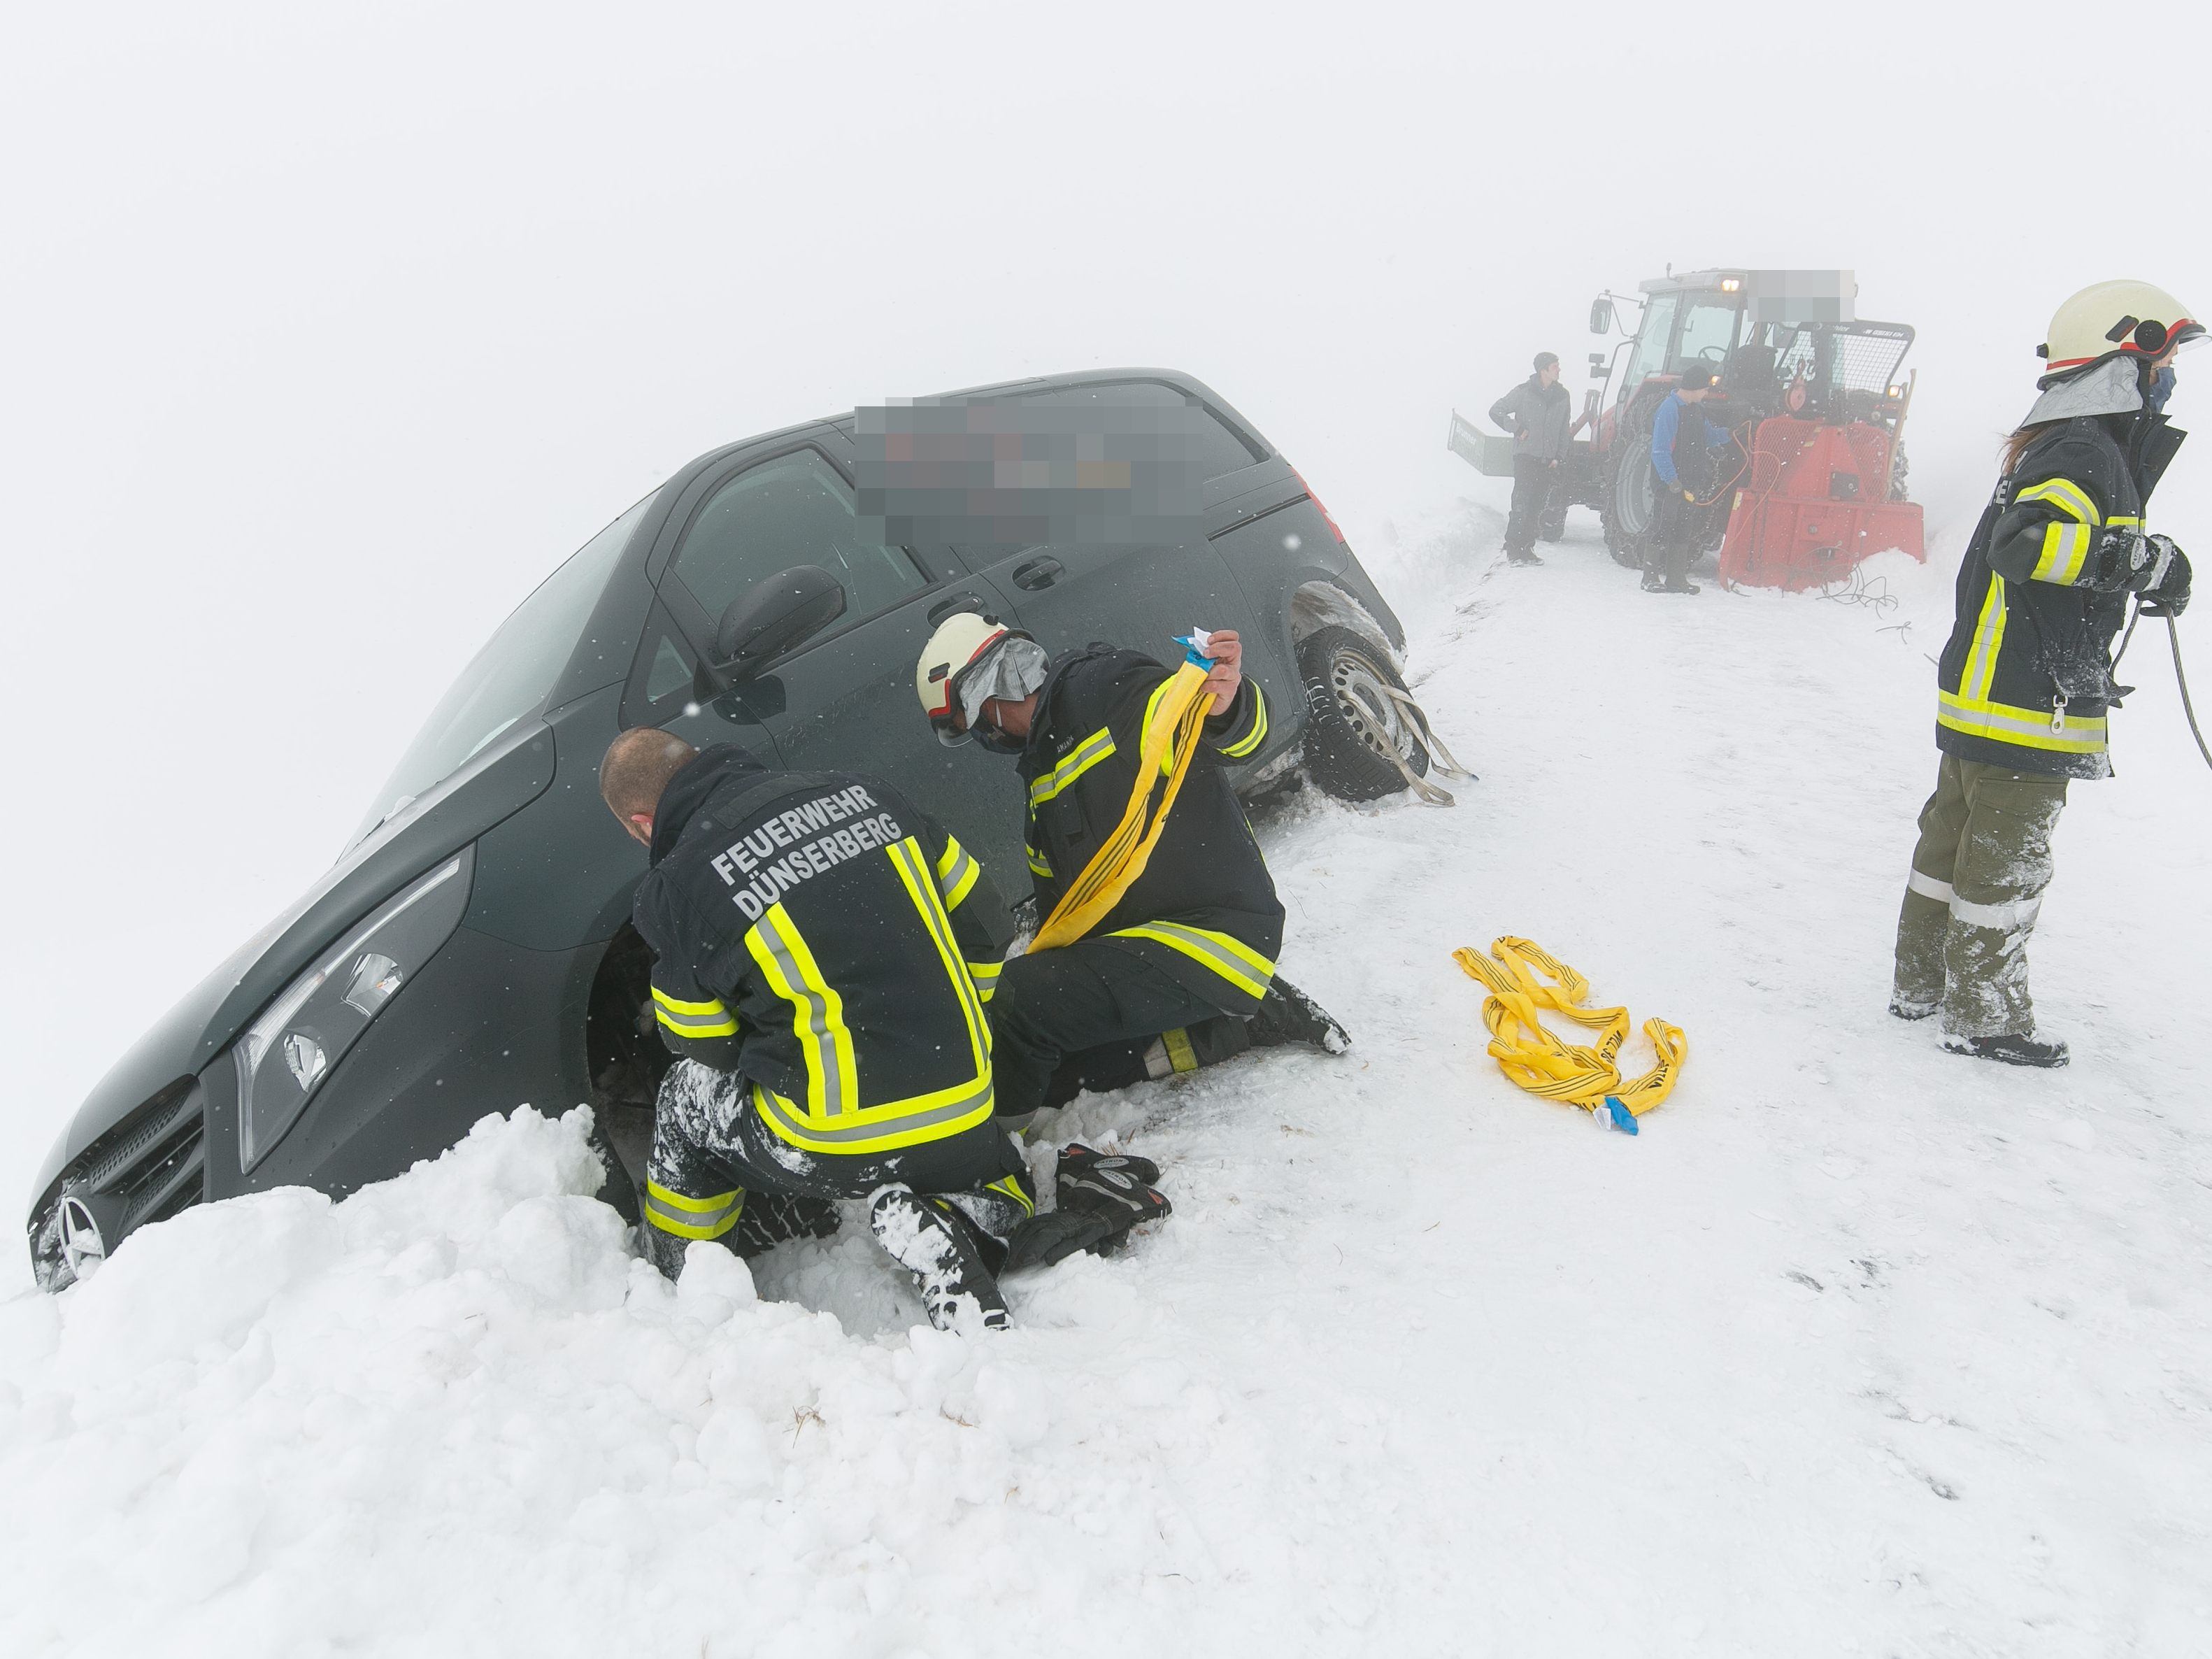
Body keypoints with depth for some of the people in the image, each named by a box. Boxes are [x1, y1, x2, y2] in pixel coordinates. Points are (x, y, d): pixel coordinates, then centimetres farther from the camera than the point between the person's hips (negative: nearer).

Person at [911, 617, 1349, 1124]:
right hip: (1139, 944, 11)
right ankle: (1240, 1022, 6)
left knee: (1024, 997, -27)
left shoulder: (1103, 687, -11)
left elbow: (1245, 736, -17)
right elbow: (1057, 899, 20)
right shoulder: (1039, 769, 18)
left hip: (1219, 933, -11)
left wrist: (1226, 705, -39)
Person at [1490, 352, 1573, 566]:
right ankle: (1513, 549, -7)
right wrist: (1517, 429, -7)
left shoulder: (1562, 396, 11)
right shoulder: (1523, 392, -3)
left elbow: (1564, 430, 16)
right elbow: (1496, 411, 1)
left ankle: (1526, 549, 11)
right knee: (1522, 502, -11)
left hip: (1548, 461, 5)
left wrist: (1559, 457, 5)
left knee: (1537, 507, 5)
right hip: (1526, 455, -5)